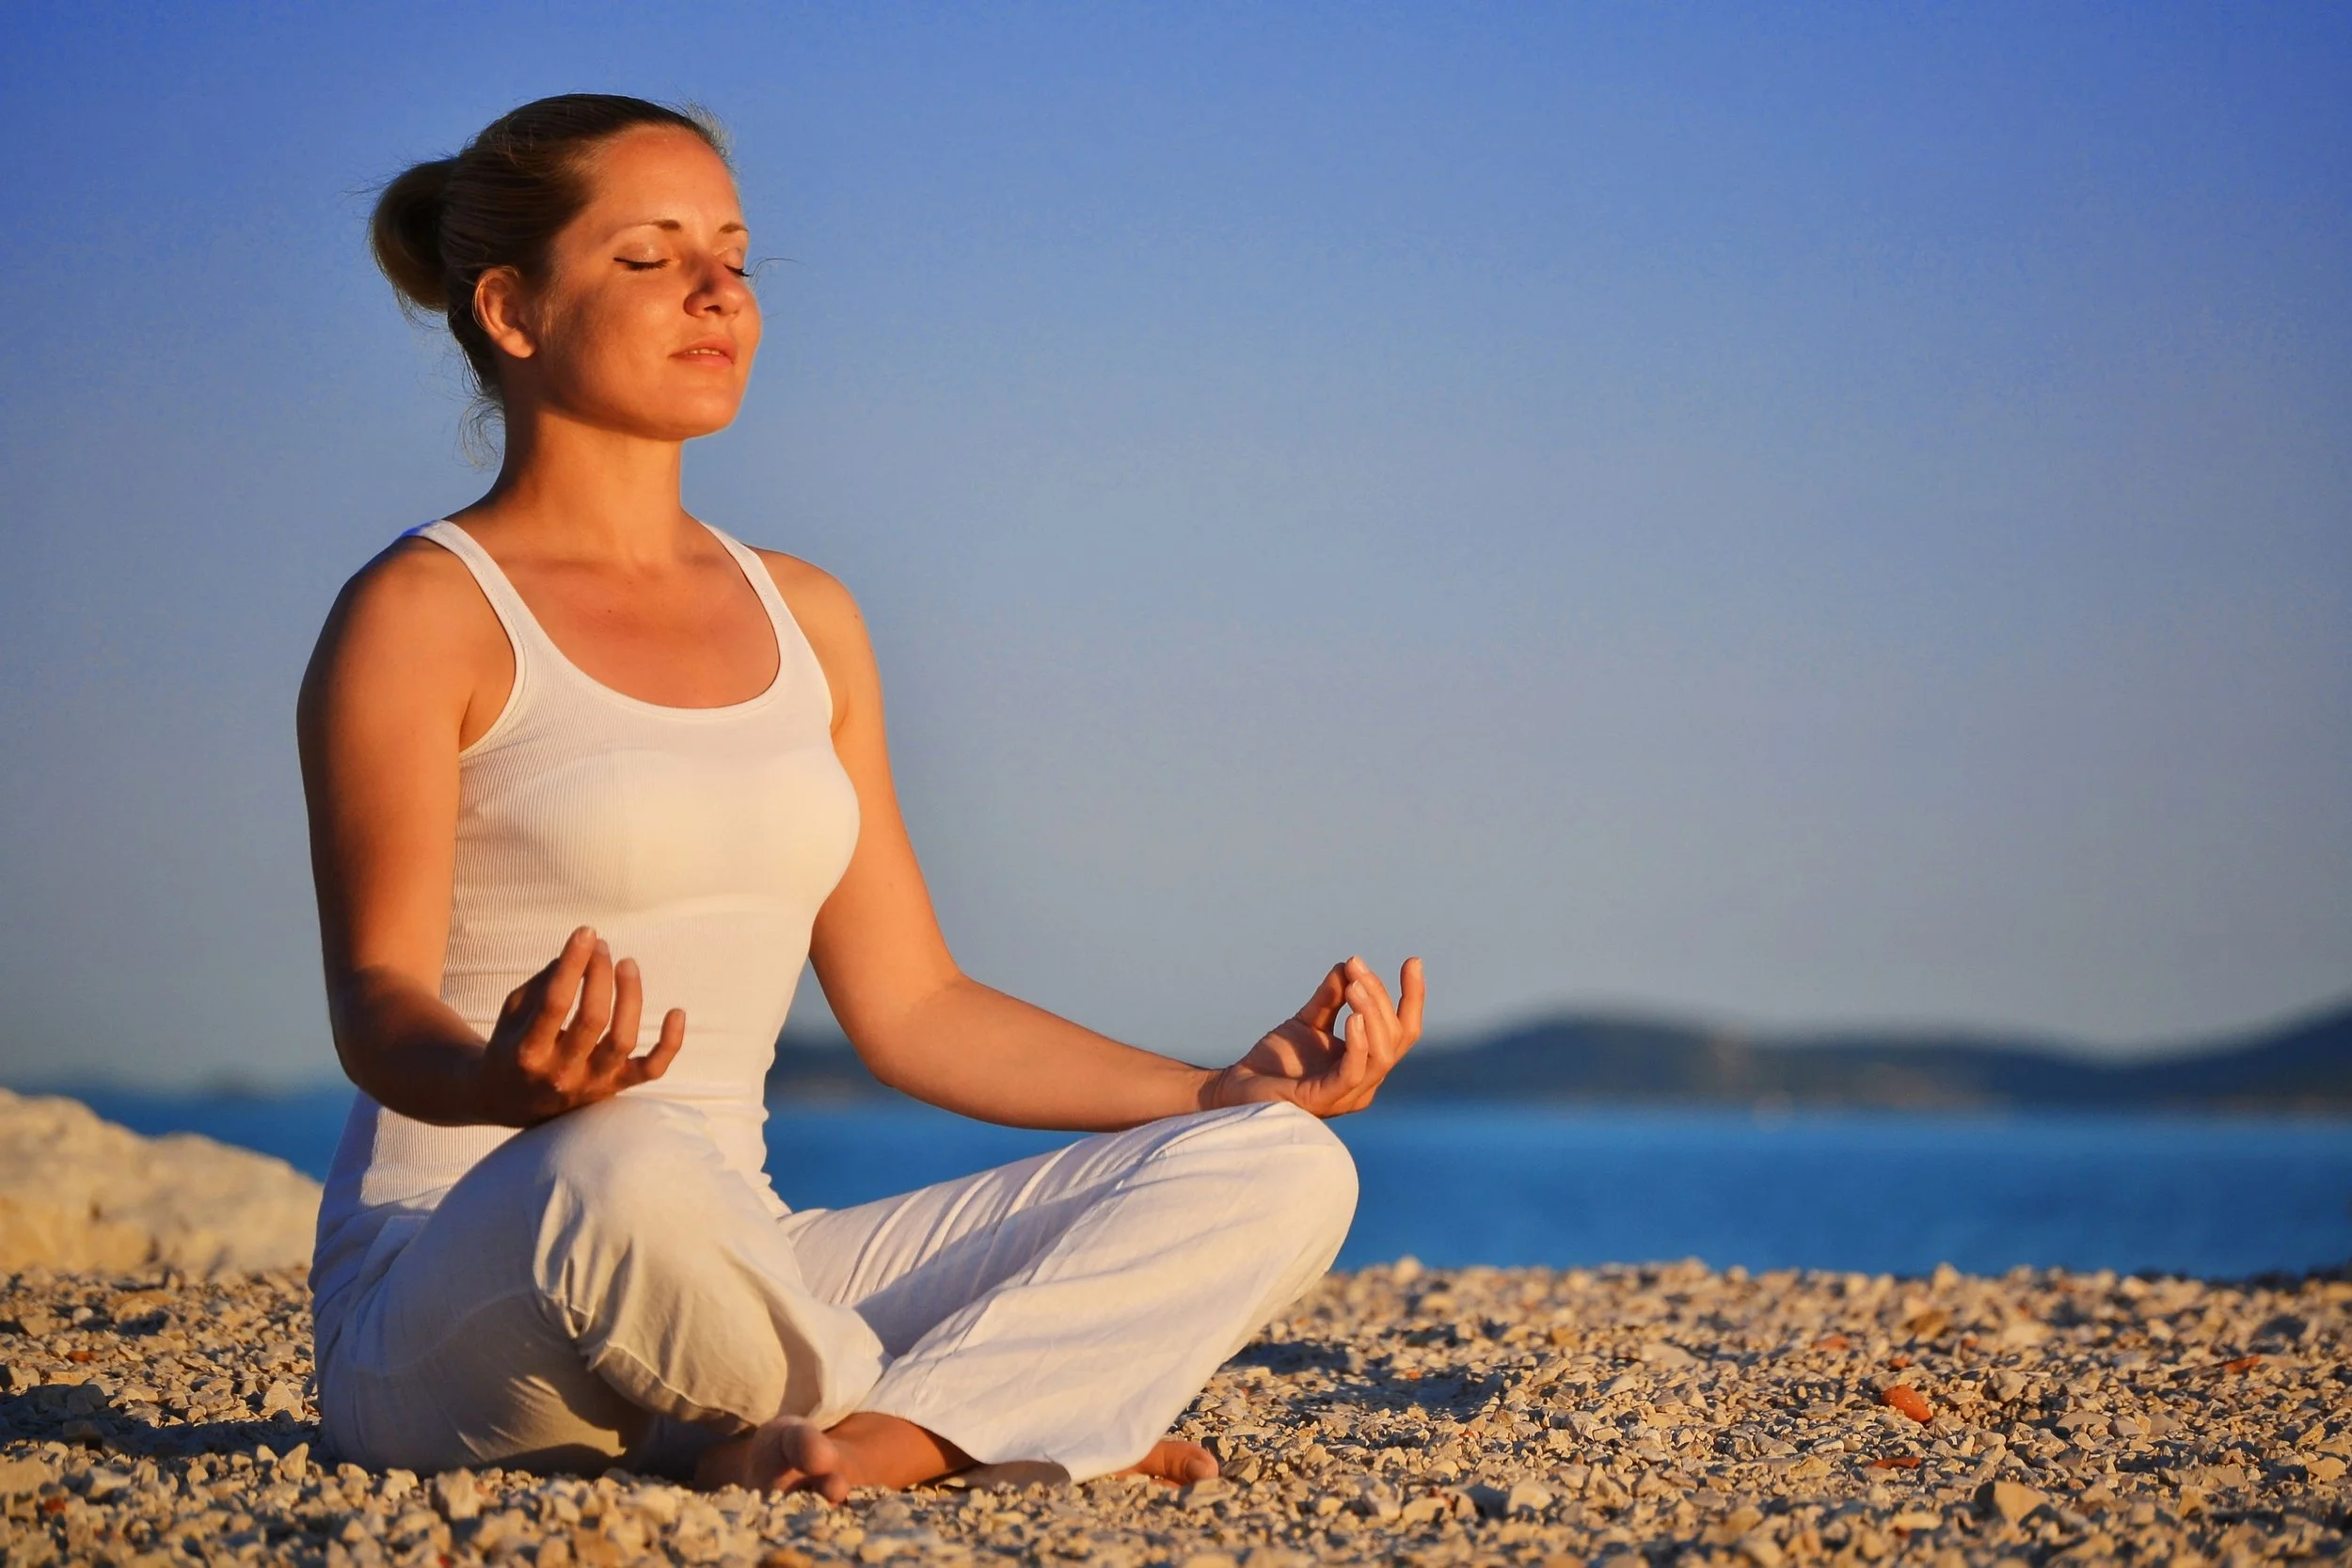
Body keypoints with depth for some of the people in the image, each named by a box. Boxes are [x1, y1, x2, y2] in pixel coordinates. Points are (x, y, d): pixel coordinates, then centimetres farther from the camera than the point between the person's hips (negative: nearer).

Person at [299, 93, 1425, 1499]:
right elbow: (377, 1002, -14)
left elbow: (911, 1005, 18)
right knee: (626, 1170, -43)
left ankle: (889, 1437, -26)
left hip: (729, 1278, 7)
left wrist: (1232, 1095, 10)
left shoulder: (803, 618, 16)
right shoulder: (424, 615, -4)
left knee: (1284, 1171, -7)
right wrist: (506, 1082, -38)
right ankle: (1032, 1407, -15)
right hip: (458, 1292, -6)